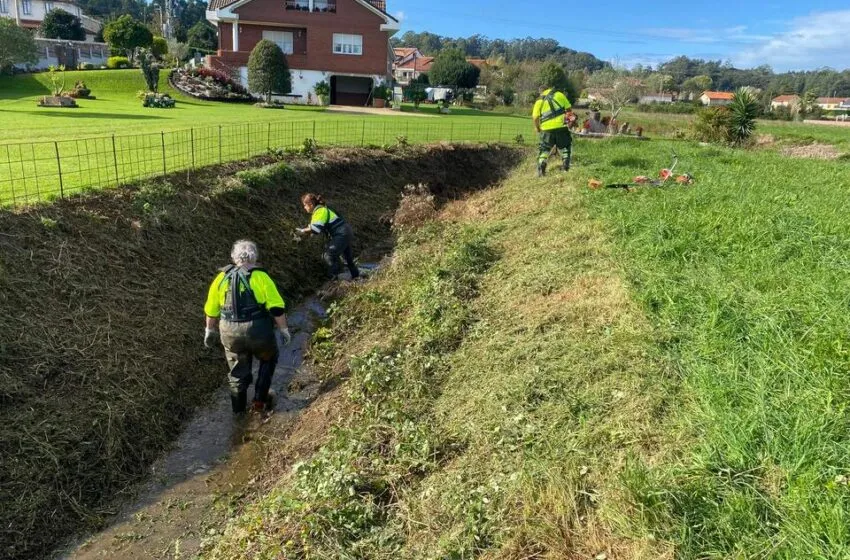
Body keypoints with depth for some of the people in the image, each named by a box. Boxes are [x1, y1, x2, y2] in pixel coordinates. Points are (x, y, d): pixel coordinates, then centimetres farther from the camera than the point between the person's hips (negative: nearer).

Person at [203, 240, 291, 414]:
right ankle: (260, 400, 24)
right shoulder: (260, 277, -6)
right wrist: (283, 330, 0)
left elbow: (211, 310, 13)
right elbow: (277, 308, -11)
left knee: (238, 371, 23)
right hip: (258, 331, -3)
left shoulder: (222, 277, 6)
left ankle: (239, 408, 36)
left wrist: (210, 331, 27)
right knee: (268, 359, 26)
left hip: (230, 333, 3)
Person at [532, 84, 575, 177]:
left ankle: (541, 168, 0)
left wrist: (537, 128, 16)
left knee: (544, 149, 12)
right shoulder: (559, 94, 8)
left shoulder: (539, 101, 9)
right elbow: (568, 108, 7)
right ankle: (566, 165, 3)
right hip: (561, 125, 0)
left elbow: (535, 117, 1)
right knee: (565, 146, 15)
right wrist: (569, 116, 25)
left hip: (547, 128, 1)